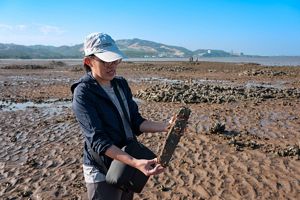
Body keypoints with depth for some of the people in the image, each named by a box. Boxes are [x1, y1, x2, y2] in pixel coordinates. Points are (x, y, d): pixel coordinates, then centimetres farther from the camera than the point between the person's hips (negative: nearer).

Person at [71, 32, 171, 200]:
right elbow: (98, 140, -26)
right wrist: (135, 163, -37)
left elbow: (135, 122, 2)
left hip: (128, 165, 7)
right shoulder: (83, 94, -19)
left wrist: (164, 127, -14)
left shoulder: (121, 84, 1)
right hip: (103, 173, -6)